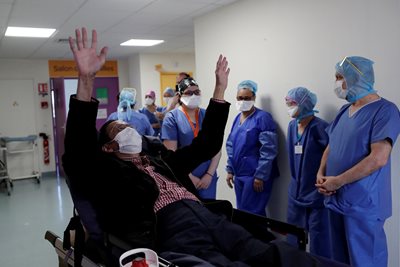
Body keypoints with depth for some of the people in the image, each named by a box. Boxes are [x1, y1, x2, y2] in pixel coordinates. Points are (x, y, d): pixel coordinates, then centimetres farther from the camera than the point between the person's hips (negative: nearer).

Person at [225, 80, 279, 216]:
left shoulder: (263, 118, -12)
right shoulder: (237, 118, 11)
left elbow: (268, 150, -18)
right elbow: (231, 145, 17)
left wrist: (260, 176, -19)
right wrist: (230, 170, 12)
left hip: (255, 176, -7)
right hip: (239, 175, 7)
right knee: (241, 211, 15)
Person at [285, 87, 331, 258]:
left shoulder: (319, 127, -17)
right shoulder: (292, 126, 8)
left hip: (316, 191, -7)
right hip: (296, 191, 8)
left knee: (318, 241, 4)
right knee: (292, 238, 18)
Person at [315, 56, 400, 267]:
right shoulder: (345, 110, 12)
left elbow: (378, 159, -22)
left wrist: (337, 181, -17)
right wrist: (321, 174, 0)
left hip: (363, 204, -8)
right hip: (336, 199, 8)